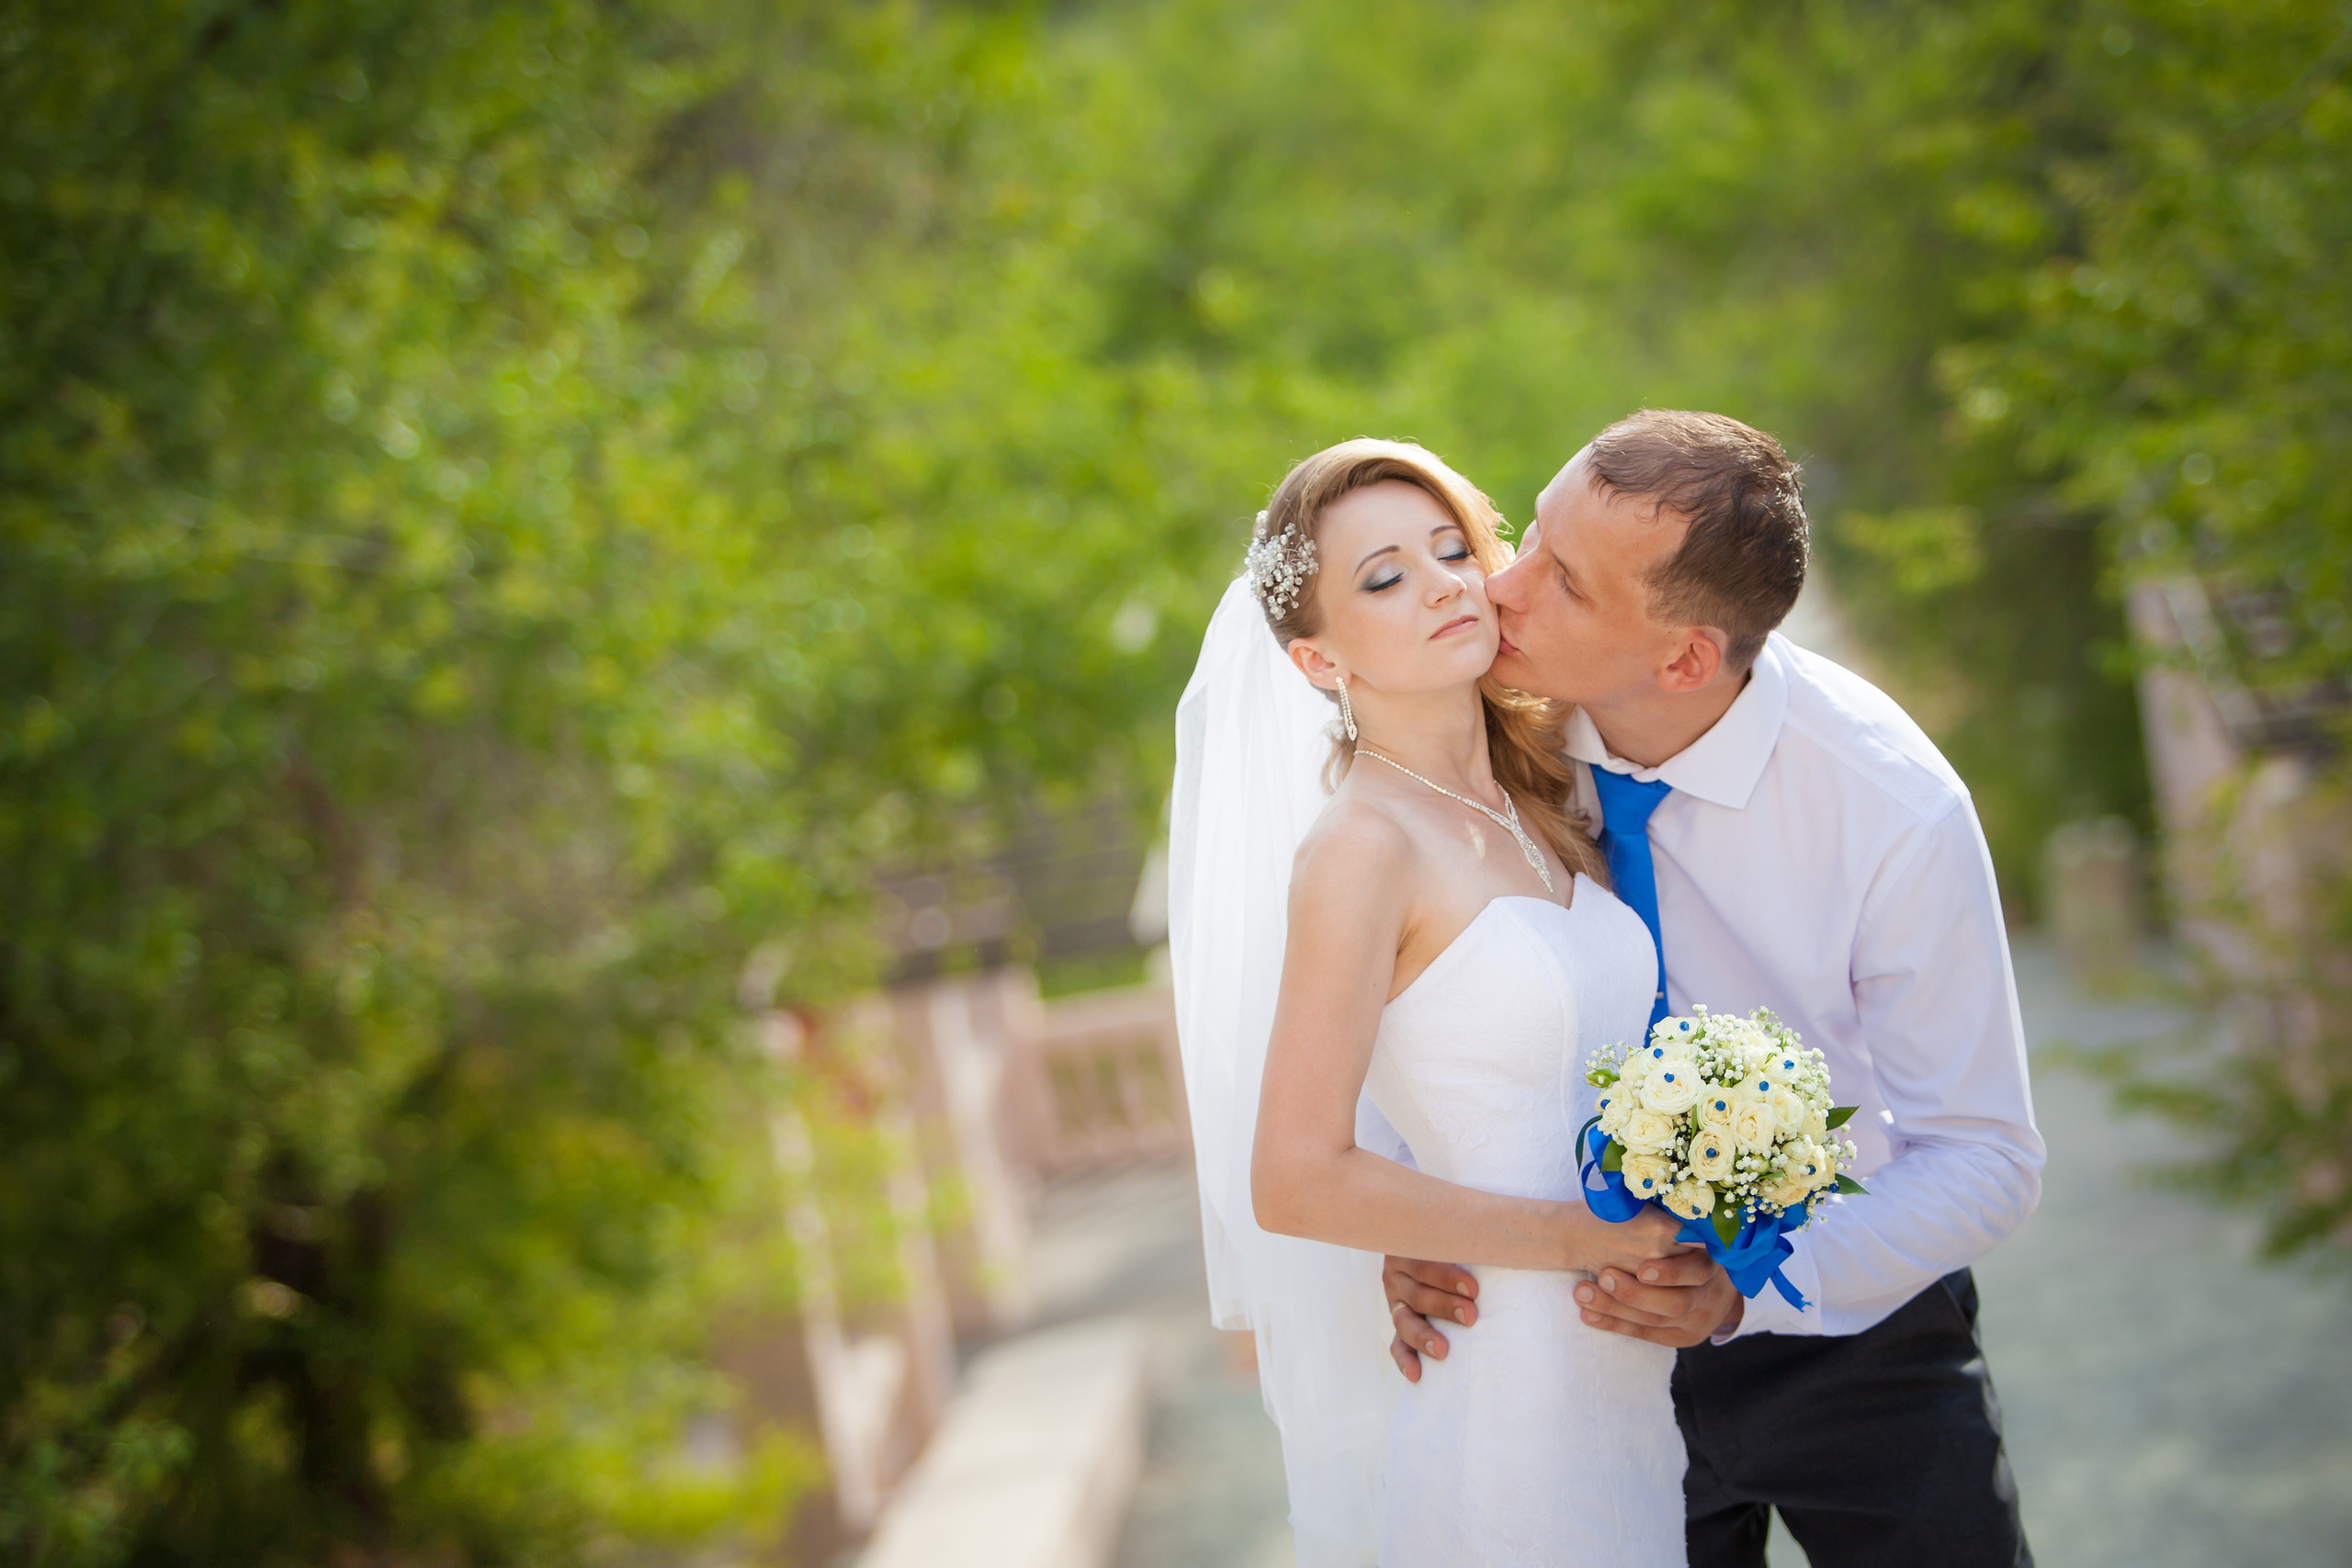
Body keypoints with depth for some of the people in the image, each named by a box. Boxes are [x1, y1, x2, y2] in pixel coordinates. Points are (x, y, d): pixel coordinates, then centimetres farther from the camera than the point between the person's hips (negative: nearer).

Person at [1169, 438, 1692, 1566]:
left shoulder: (1533, 789, 7)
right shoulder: (1362, 845, -16)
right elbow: (1296, 1182, -18)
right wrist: (1579, 1237, -15)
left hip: (1636, 1375, 7)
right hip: (1509, 1380, -7)